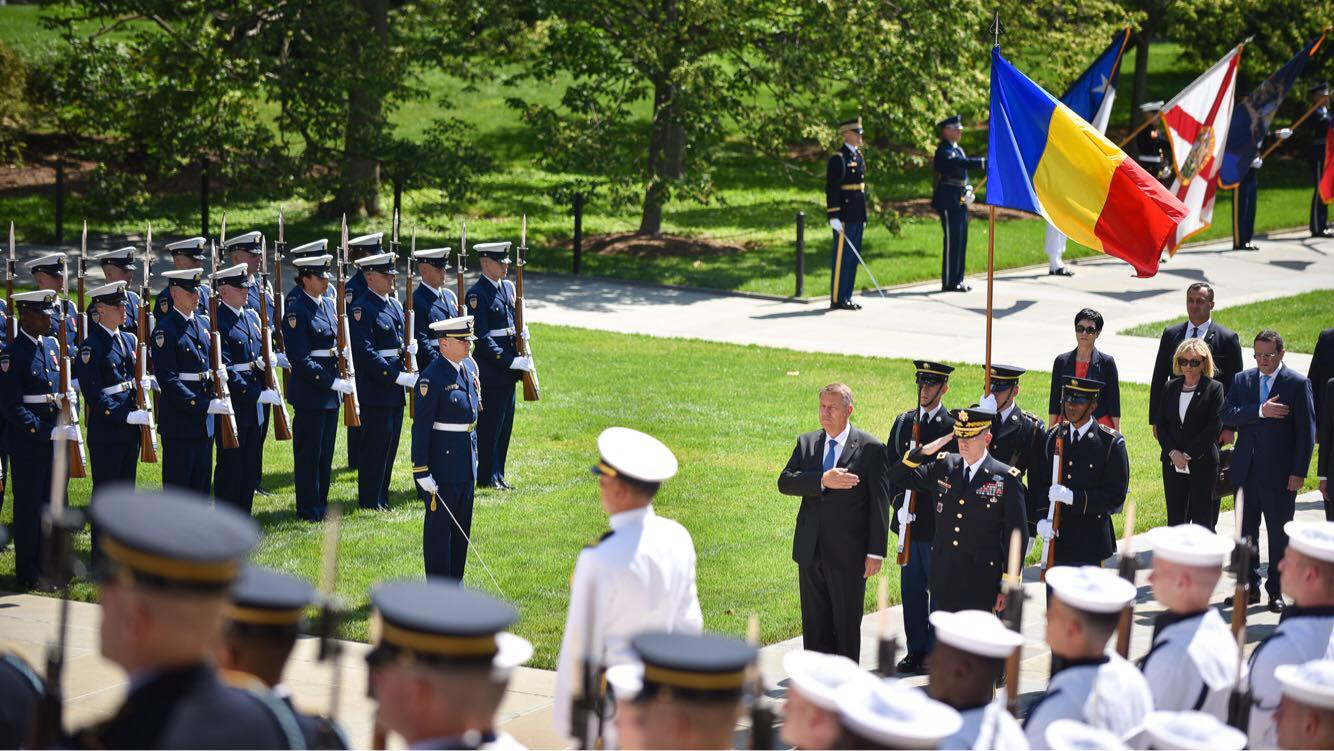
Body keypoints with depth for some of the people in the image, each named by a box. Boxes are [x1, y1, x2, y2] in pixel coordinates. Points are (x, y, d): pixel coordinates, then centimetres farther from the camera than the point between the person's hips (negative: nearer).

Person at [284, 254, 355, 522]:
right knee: (308, 453, 1)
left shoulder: (328, 304, 11)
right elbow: (301, 359, -19)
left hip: (331, 387, 8)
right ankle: (308, 509, 8)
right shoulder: (298, 310, -14)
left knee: (326, 451, 13)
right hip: (309, 391, -8)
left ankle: (321, 503, 22)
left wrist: (344, 377, 5)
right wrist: (333, 382, -21)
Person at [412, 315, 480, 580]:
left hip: (466, 462, 8)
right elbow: (421, 427, -18)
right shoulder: (432, 378, -18)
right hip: (442, 462, -8)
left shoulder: (468, 368, 8)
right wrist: (421, 471, -19)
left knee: (462, 525, 15)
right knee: (439, 525, 1)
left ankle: (455, 582, 26)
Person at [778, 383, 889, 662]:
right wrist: (823, 481, -21)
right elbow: (784, 482, -5)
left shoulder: (870, 448, -5)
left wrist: (876, 552, -11)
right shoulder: (806, 443, 8)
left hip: (847, 554, -4)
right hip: (811, 552, 4)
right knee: (814, 625, 11)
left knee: (847, 626, 5)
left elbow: (879, 503, -7)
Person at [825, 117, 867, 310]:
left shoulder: (859, 156, 16)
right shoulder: (838, 158, -12)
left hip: (857, 217, 9)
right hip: (845, 217, -9)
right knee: (842, 256, -5)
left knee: (853, 256, 11)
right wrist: (834, 217, -21)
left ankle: (846, 297, 16)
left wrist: (863, 216, 21)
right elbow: (831, 189, -16)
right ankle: (837, 299, -2)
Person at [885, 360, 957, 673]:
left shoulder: (952, 426, -6)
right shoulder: (903, 422, 9)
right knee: (911, 588, 9)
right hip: (908, 519, 5)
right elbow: (890, 467, 11)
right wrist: (899, 504, -1)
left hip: (938, 523, -5)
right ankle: (915, 650, 17)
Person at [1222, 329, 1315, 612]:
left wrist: (1299, 473, -11)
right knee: (1246, 531, 10)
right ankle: (1250, 587, 20)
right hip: (1246, 470, 4)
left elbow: (1306, 432, -6)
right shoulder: (1242, 380, 8)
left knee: (1279, 534, 4)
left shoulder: (1298, 384, -4)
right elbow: (1227, 414, -5)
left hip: (1279, 474, -4)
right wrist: (1260, 411, -18)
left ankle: (1276, 591, 13)